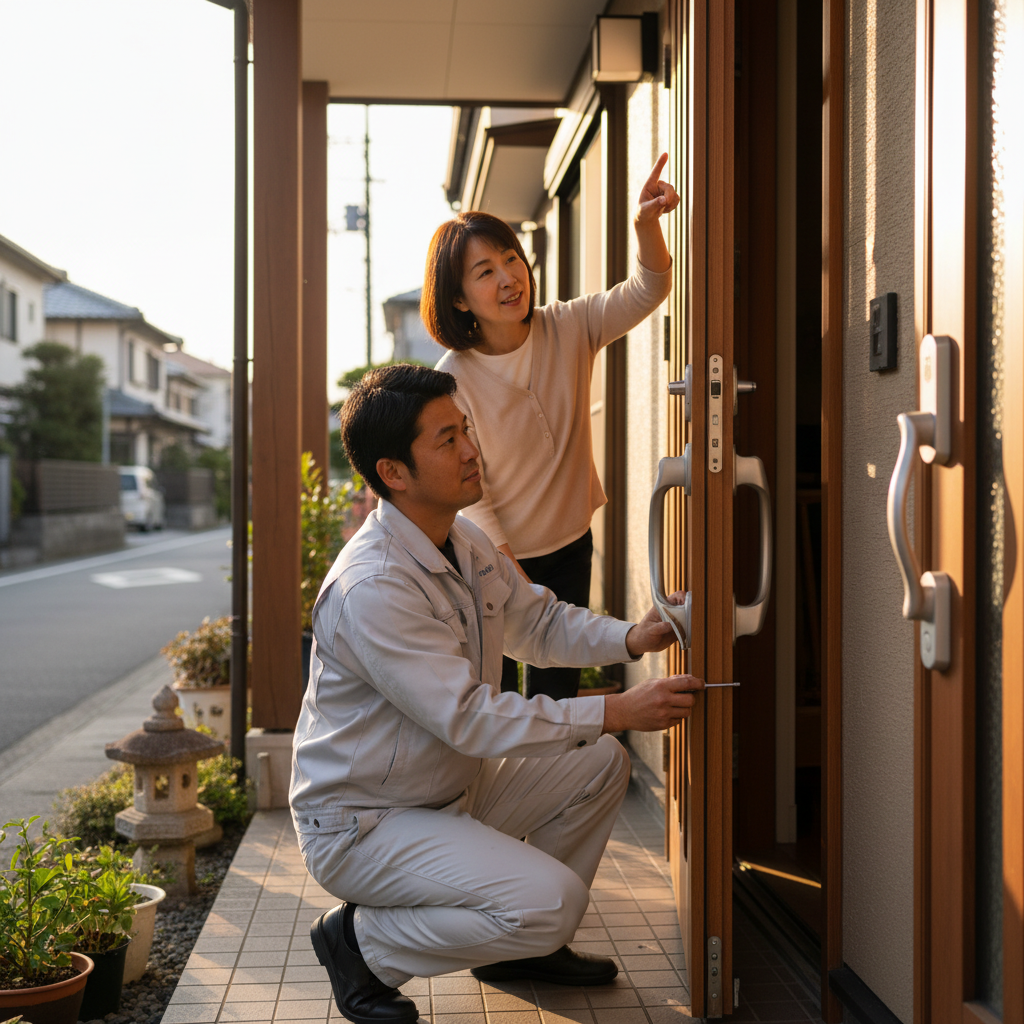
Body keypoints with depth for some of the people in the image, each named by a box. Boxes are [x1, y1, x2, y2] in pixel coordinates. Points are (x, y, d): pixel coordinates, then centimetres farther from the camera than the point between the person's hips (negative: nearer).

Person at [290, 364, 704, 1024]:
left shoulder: (465, 543, 2)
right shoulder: (372, 589, -29)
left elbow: (537, 622, 14)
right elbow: (470, 718, -31)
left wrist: (630, 638, -6)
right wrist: (617, 712, -31)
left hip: (453, 787, 10)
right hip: (363, 822, -9)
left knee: (600, 765, 7)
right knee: (552, 901, -23)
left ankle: (525, 945, 19)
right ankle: (363, 941, -3)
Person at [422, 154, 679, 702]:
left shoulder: (568, 329, -8)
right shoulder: (453, 379, -18)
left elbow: (647, 291, -15)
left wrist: (646, 223, -36)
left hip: (570, 548, 4)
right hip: (494, 559, -3)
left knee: (558, 689, 14)